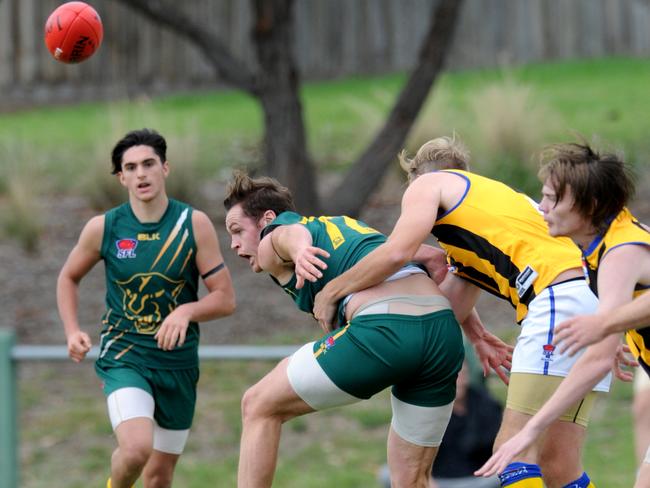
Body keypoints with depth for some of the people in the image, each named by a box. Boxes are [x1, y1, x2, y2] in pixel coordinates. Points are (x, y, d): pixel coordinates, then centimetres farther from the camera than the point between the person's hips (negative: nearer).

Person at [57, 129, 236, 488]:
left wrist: (186, 311, -24)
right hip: (123, 357, -2)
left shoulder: (194, 224, -6)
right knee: (136, 448, -27)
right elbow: (68, 277, 14)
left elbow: (225, 299, -5)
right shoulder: (103, 228, -5)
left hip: (178, 361, 2)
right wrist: (72, 332, -1)